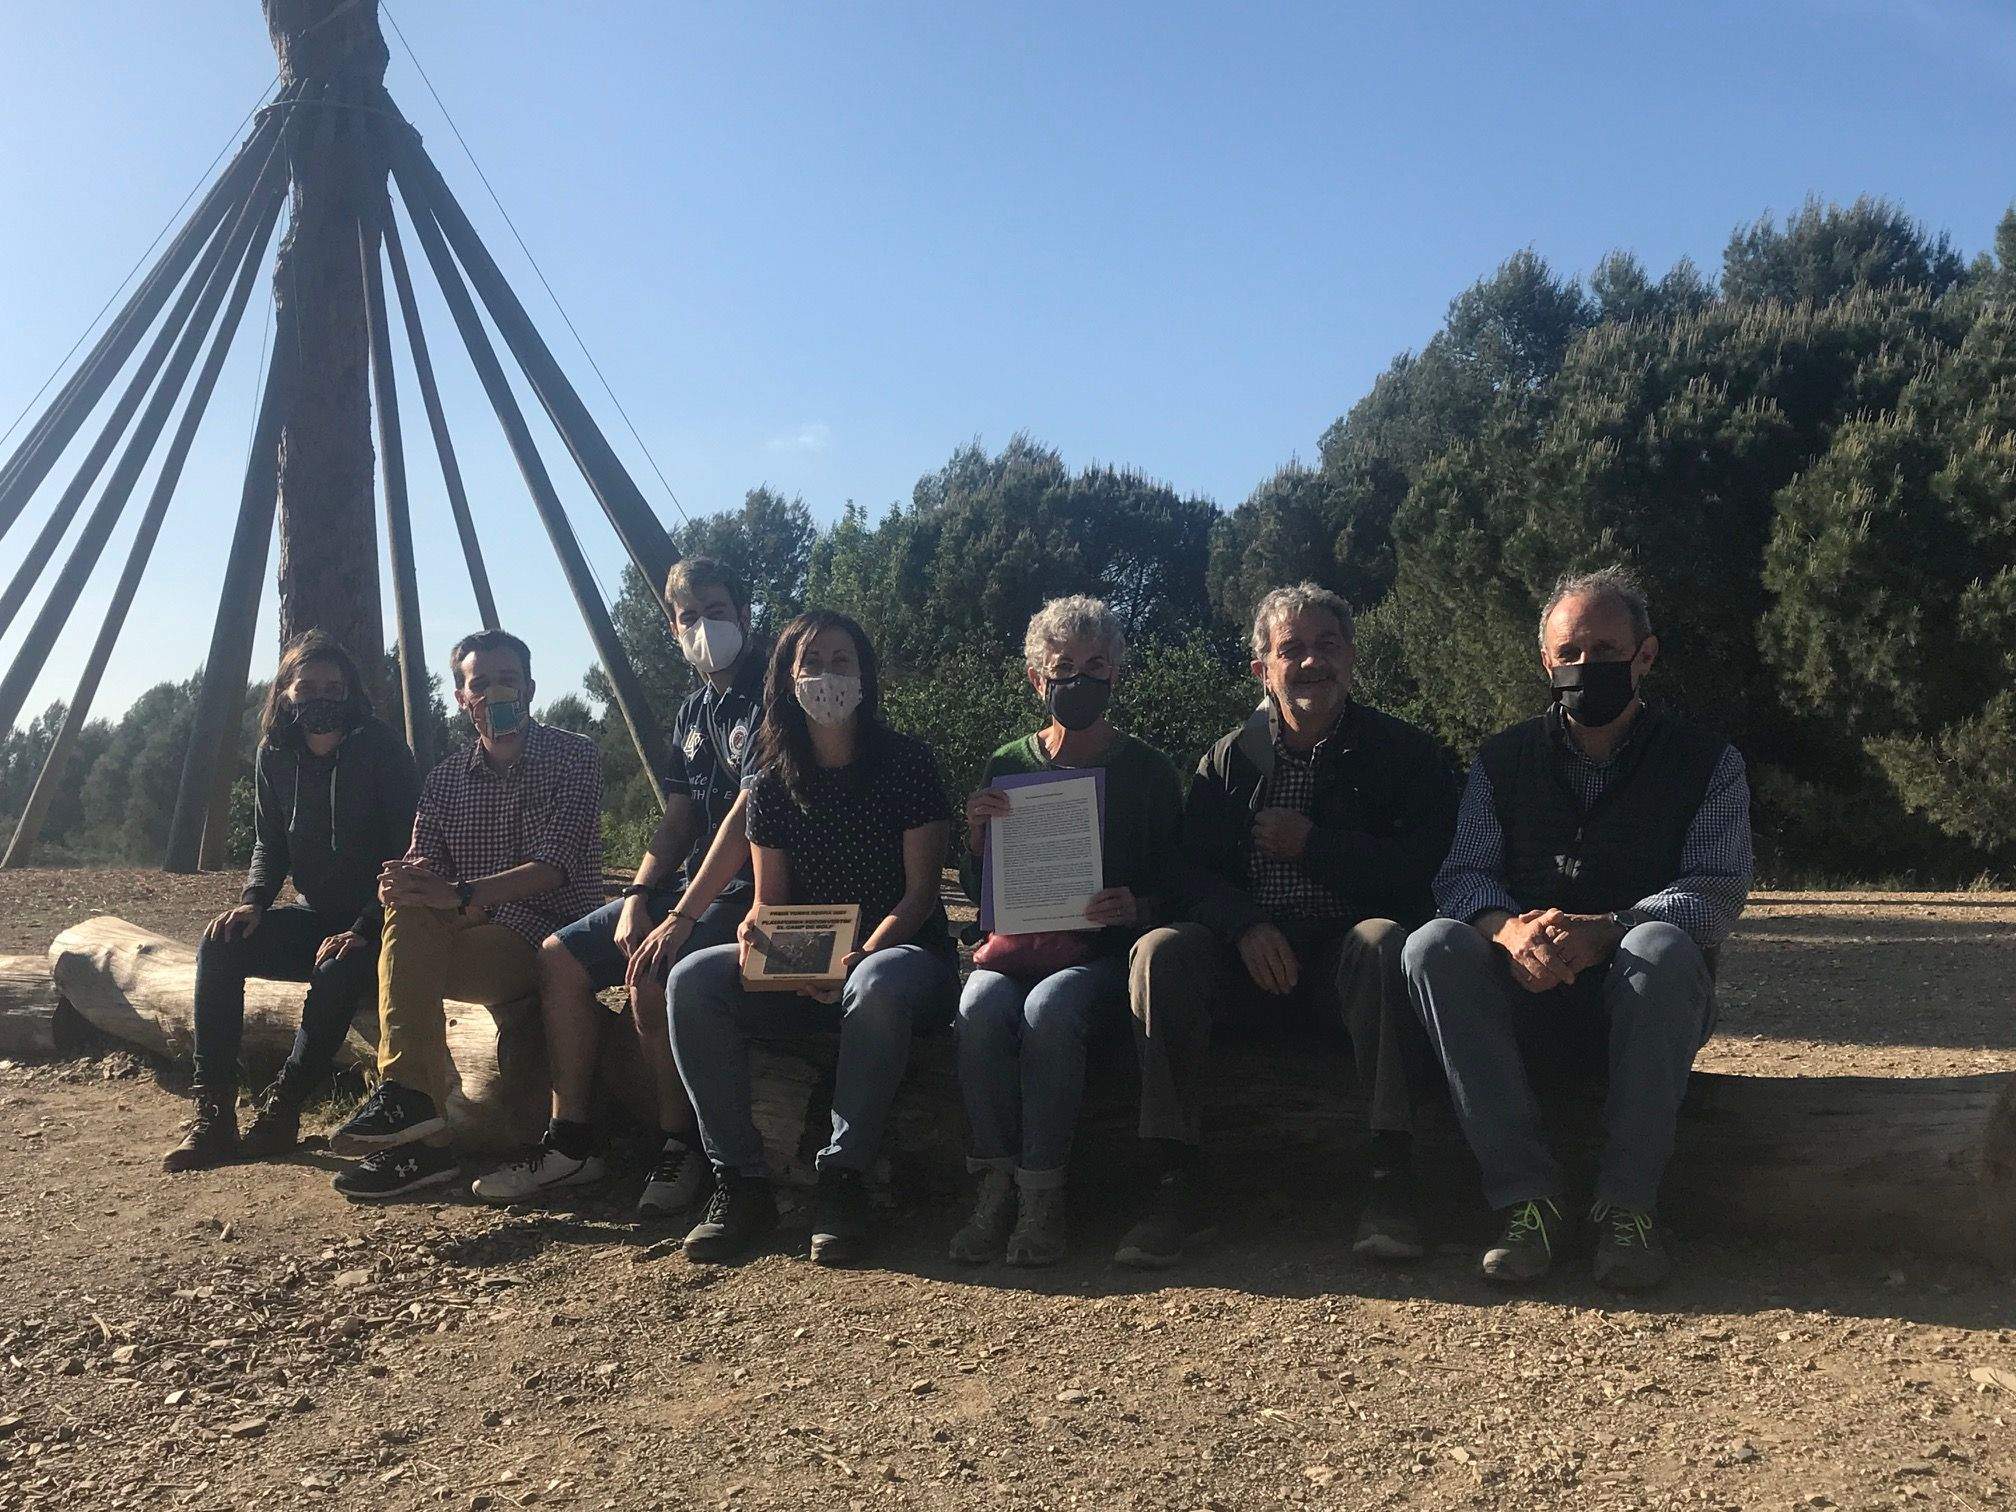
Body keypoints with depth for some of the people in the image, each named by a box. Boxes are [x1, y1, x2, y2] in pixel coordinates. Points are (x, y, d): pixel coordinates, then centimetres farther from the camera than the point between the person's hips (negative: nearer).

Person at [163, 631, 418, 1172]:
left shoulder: (382, 750, -13)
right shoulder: (274, 755, 3)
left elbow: (406, 850, -15)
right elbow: (268, 844, 11)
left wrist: (363, 929, -25)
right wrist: (253, 900, -10)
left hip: (371, 925, -5)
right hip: (313, 916, 5)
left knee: (337, 971, -36)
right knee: (221, 943, -21)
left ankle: (280, 1110, -18)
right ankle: (212, 1116, -19)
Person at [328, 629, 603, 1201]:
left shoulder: (572, 757, -2)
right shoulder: (446, 777, 14)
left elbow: (553, 867, -16)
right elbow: (424, 868, 3)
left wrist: (460, 894, -31)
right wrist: (406, 884, -24)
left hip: (549, 937, -5)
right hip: (472, 935, 5)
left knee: (402, 959, -27)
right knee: (409, 913, -29)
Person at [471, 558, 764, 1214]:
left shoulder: (768, 697, -13)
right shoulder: (693, 710, 15)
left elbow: (745, 819, -21)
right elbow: (677, 821, 15)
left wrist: (681, 918, -24)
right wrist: (636, 898, -1)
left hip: (748, 894, -9)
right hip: (691, 888, 9)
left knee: (651, 978, -30)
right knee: (561, 955, 2)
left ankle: (679, 1149, -10)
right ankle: (570, 1141, 6)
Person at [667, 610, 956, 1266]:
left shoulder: (906, 763, -5)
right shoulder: (773, 781, 7)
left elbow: (920, 891, -8)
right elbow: (770, 898, 7)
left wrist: (861, 956, -24)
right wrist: (755, 934, -18)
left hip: (904, 953, -4)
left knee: (876, 986, -40)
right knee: (693, 979, -20)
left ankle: (843, 1180, -27)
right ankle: (740, 1181, -17)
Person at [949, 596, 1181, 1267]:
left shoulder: (1147, 770, 7)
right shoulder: (1008, 766, 12)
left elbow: (1172, 884, 6)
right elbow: (977, 891, 13)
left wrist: (1135, 906, -16)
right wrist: (977, 832, -7)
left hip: (1104, 952, -2)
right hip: (1016, 945, 2)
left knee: (1049, 1007, -35)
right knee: (981, 1005, -32)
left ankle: (1042, 1190, -24)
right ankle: (997, 1181, -21)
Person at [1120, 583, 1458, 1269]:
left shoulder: (1403, 751, 7)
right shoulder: (1228, 761, 12)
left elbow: (1421, 867, -7)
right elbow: (1194, 873, 2)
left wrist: (1312, 846, -10)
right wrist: (1245, 925, -19)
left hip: (1345, 958, -2)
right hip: (1253, 958, 2)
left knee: (1383, 939, -35)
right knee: (1162, 949, -26)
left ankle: (1391, 1177, -32)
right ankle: (1177, 1183, -24)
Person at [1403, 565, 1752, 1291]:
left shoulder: (1706, 762, 4)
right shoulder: (1503, 760, 11)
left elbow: (1715, 895, -9)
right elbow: (1462, 875, -1)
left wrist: (1601, 930, -29)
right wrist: (1508, 928, -26)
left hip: (1638, 1000, -2)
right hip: (1526, 993, 2)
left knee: (1661, 947, -35)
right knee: (1434, 946, -27)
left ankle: (1628, 1202, -25)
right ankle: (1527, 1195, -25)